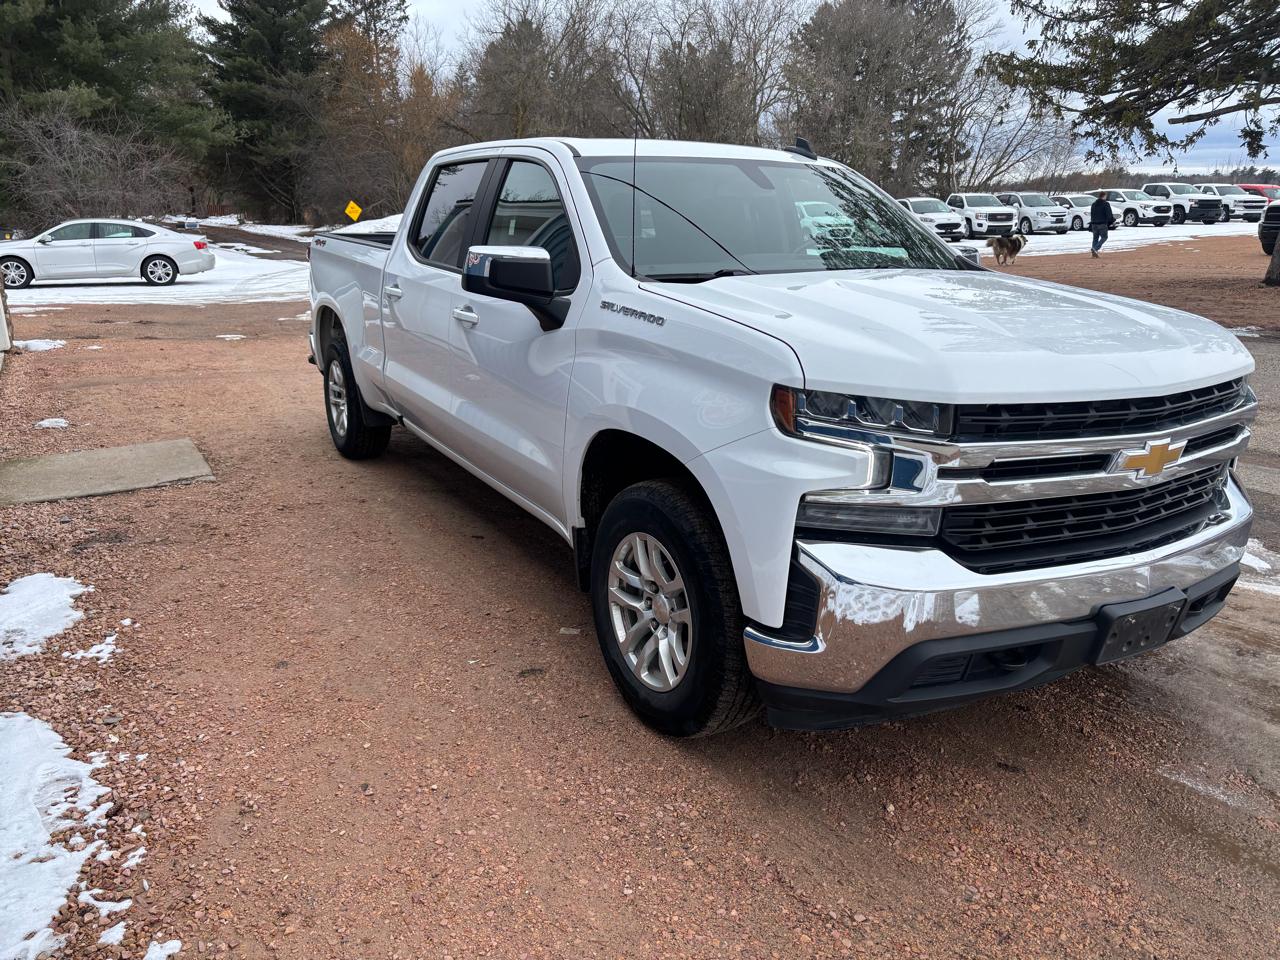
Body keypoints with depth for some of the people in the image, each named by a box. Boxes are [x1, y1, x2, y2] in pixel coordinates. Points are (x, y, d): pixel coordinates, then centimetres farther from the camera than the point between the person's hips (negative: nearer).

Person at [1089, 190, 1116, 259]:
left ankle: (1094, 253, 4)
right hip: (1102, 224, -6)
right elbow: (1109, 215, -10)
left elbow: (1091, 215, 18)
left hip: (1094, 224, 6)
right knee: (1104, 237, 2)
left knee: (1095, 238, 10)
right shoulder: (1106, 204, -8)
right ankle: (1095, 249, -18)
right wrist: (1112, 221, 3)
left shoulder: (1094, 204, 12)